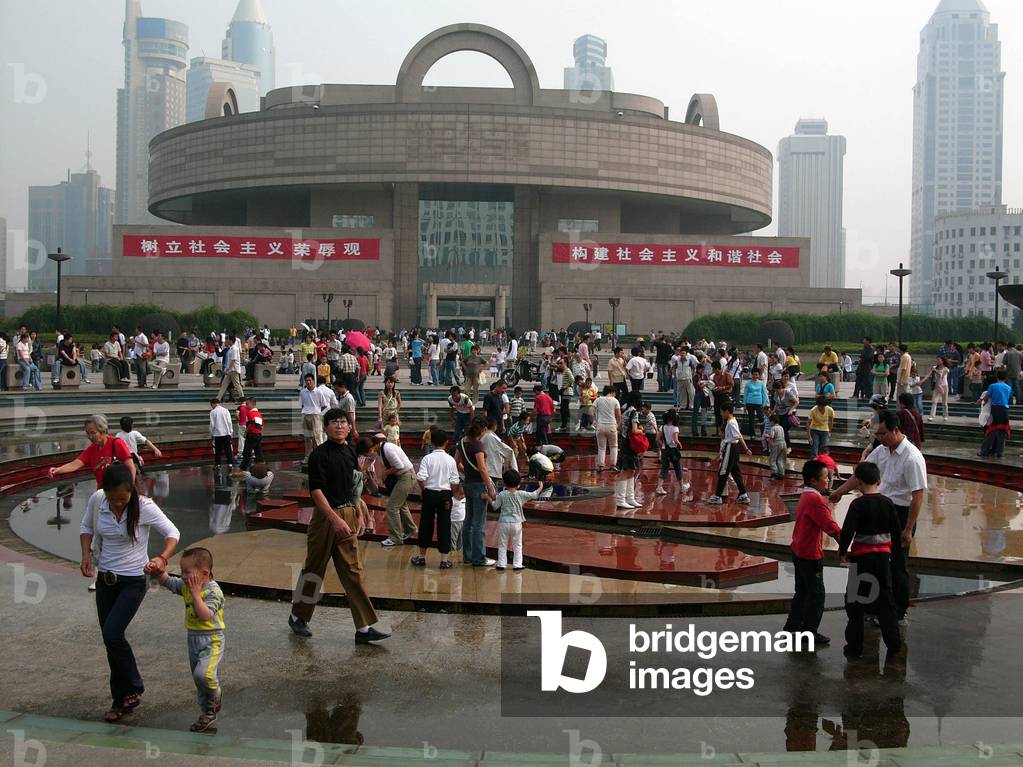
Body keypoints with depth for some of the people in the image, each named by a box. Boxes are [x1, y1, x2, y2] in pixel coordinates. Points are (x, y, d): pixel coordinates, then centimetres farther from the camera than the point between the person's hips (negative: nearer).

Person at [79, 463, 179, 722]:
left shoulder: (144, 507, -19)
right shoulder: (97, 500, -9)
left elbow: (172, 532, -13)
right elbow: (86, 527, 10)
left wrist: (162, 558, -31)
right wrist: (86, 556, -6)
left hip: (133, 581, -5)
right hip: (105, 579, 5)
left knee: (112, 634, -18)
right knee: (111, 638, 9)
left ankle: (133, 689, 5)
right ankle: (122, 701, 24)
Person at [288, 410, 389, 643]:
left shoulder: (350, 452, 10)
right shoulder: (320, 454, -12)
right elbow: (316, 491, -17)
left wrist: (355, 513, 17)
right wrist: (335, 519, -22)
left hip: (346, 515, 6)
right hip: (325, 516, -6)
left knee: (353, 571, 4)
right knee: (314, 568, 7)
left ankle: (364, 628, 3)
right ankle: (298, 617, 27)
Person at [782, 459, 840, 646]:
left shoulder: (806, 496, 9)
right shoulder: (816, 500, -22)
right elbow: (831, 527, -23)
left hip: (799, 551, 10)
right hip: (810, 555, -10)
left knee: (802, 592, 18)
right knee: (816, 595, 1)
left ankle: (792, 627, 26)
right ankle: (809, 633, 9)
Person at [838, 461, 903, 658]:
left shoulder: (858, 504, -14)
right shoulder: (888, 503, -1)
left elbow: (847, 531, -19)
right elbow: (897, 532, 4)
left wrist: (842, 551, -4)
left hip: (861, 557, -4)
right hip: (883, 555, 4)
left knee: (855, 601, 5)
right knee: (885, 599, 15)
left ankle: (855, 646, 6)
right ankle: (893, 643, 21)